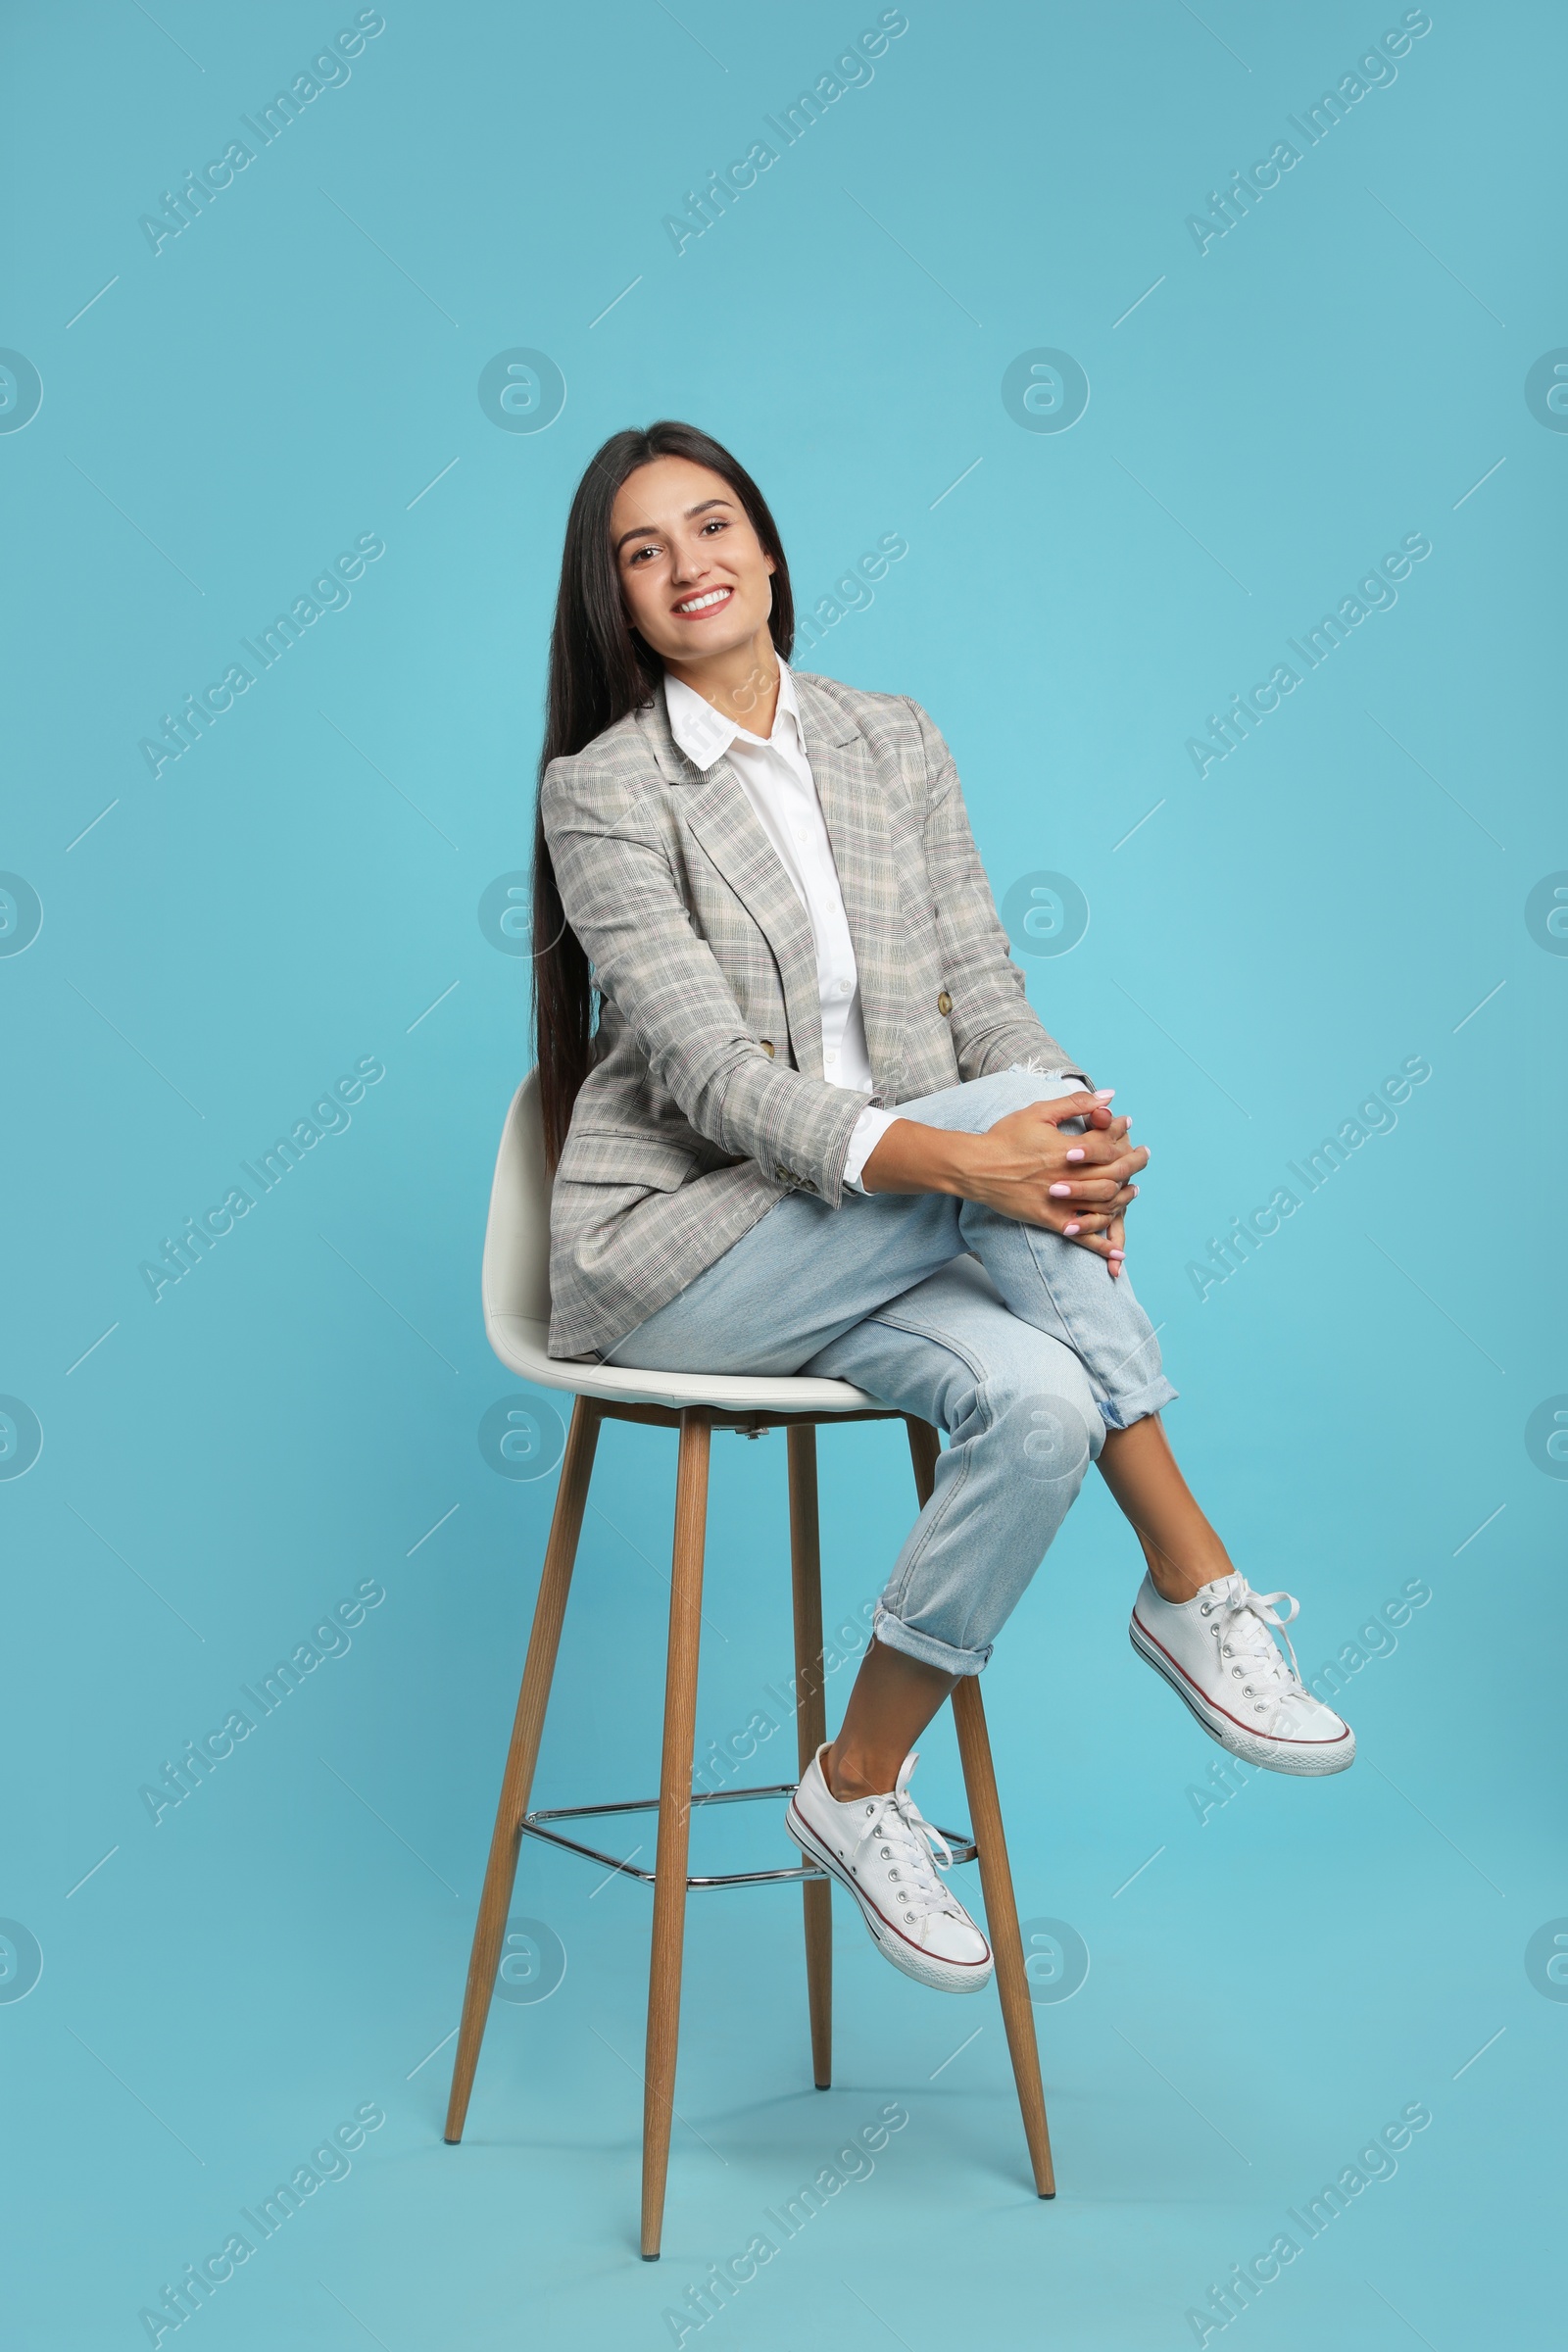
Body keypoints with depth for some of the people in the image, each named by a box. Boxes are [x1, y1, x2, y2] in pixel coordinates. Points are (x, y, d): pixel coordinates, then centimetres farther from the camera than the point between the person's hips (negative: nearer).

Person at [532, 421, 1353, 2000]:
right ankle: (1193, 1585, -19)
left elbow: (984, 993, 6)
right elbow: (703, 1068, -16)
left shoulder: (895, 743, 11)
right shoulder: (600, 790, -5)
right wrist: (951, 1157, -31)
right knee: (1006, 1106, -28)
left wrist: (1075, 1155, -17)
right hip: (674, 1251, -4)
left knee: (1035, 1397, -29)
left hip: (862, 1252, 4)